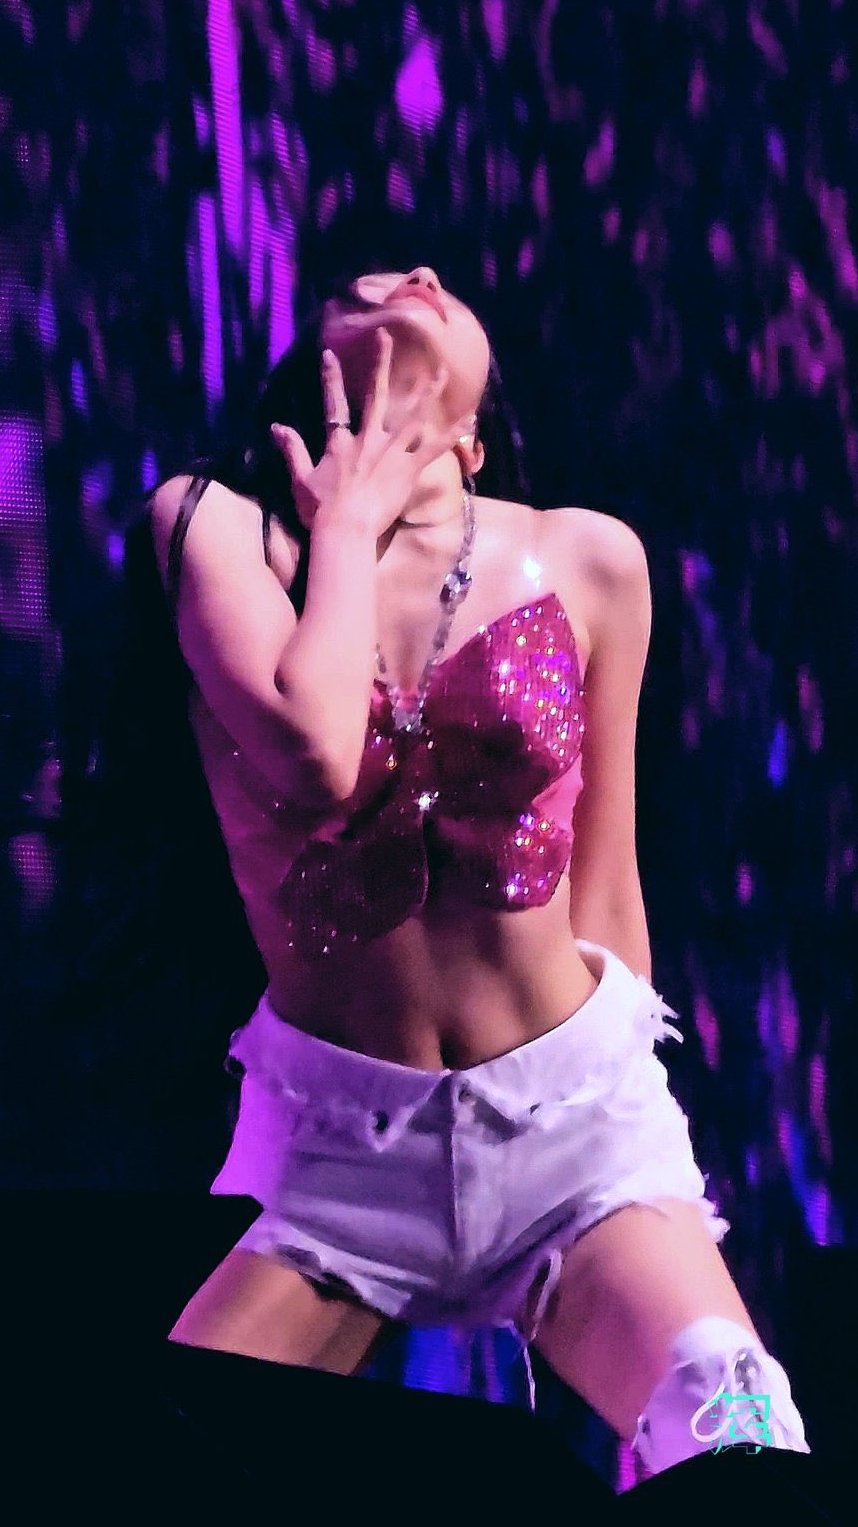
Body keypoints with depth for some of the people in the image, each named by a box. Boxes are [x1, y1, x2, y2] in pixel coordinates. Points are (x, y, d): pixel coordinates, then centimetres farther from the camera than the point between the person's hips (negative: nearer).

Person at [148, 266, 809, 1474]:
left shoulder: (588, 563, 3)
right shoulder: (219, 526, -2)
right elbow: (312, 759, -20)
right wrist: (350, 523, -6)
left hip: (574, 1116, 0)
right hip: (340, 1142, 0)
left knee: (732, 1427, -26)